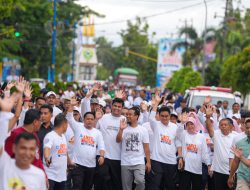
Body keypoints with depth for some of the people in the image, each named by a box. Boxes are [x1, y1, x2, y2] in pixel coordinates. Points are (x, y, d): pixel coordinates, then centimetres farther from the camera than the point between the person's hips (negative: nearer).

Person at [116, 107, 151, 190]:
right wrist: (121, 129, -24)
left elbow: (146, 147, 3)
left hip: (139, 162, -2)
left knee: (140, 181, -24)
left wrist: (148, 162, -2)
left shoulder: (143, 130, 2)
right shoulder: (124, 128, 4)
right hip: (125, 163, 2)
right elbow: (118, 140, -10)